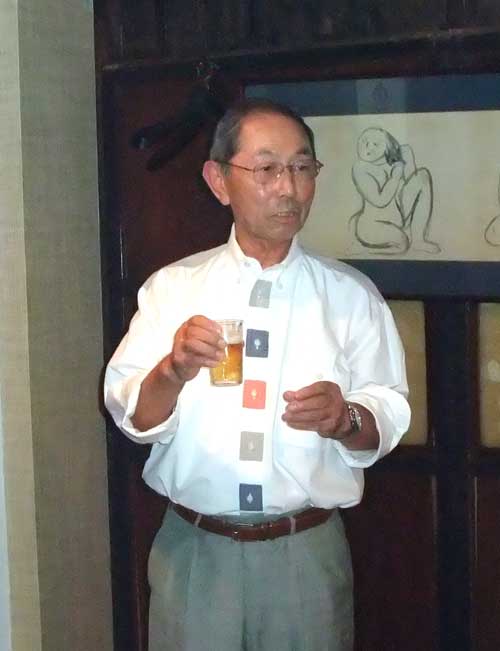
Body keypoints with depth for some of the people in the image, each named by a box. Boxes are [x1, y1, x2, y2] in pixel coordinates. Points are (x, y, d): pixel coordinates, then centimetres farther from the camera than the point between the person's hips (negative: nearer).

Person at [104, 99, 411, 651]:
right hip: (194, 548, 0)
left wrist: (345, 417, -22)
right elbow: (132, 415, -5)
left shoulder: (351, 295, 2)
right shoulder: (172, 286, 2)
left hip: (309, 550, 0)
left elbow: (387, 420, 0)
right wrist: (174, 369, -25)